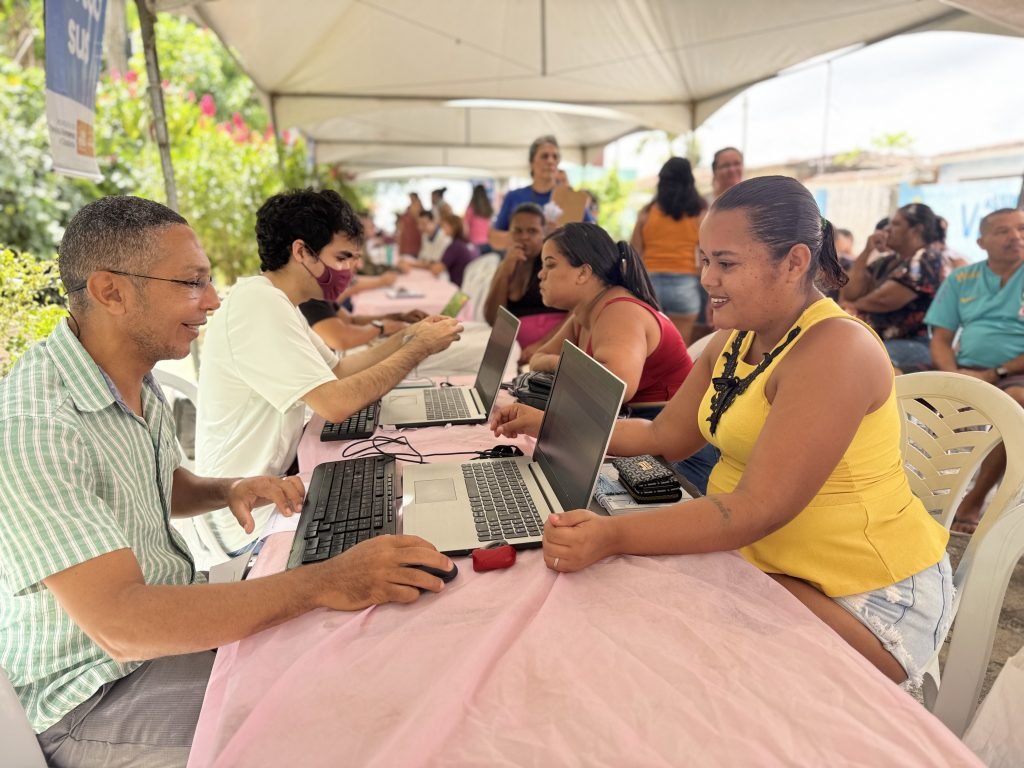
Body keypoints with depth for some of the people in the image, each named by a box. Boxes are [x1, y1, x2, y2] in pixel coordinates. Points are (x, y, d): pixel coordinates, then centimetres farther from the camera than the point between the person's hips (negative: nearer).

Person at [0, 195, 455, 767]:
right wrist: (324, 582, -37)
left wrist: (228, 490, -5)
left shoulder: (136, 380, 1)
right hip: (97, 694, -7)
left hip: (175, 619, 8)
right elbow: (121, 623, -35)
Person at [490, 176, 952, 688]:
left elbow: (759, 508, -32)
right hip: (766, 561, 7)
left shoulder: (835, 349, -25)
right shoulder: (735, 341, 3)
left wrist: (613, 537, -41)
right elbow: (663, 438, 6)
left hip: (868, 602, -7)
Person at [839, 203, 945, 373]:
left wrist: (852, 306, 6)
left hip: (913, 346, -8)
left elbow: (883, 300, -15)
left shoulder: (926, 262, -6)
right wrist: (866, 252, 4)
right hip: (878, 342, 8)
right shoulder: (887, 262, 17)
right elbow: (850, 293, 6)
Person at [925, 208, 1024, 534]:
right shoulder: (960, 279, 11)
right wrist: (953, 375, -13)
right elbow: (941, 339, 6)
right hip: (965, 373, 3)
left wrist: (995, 374, -16)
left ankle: (974, 501, -21)